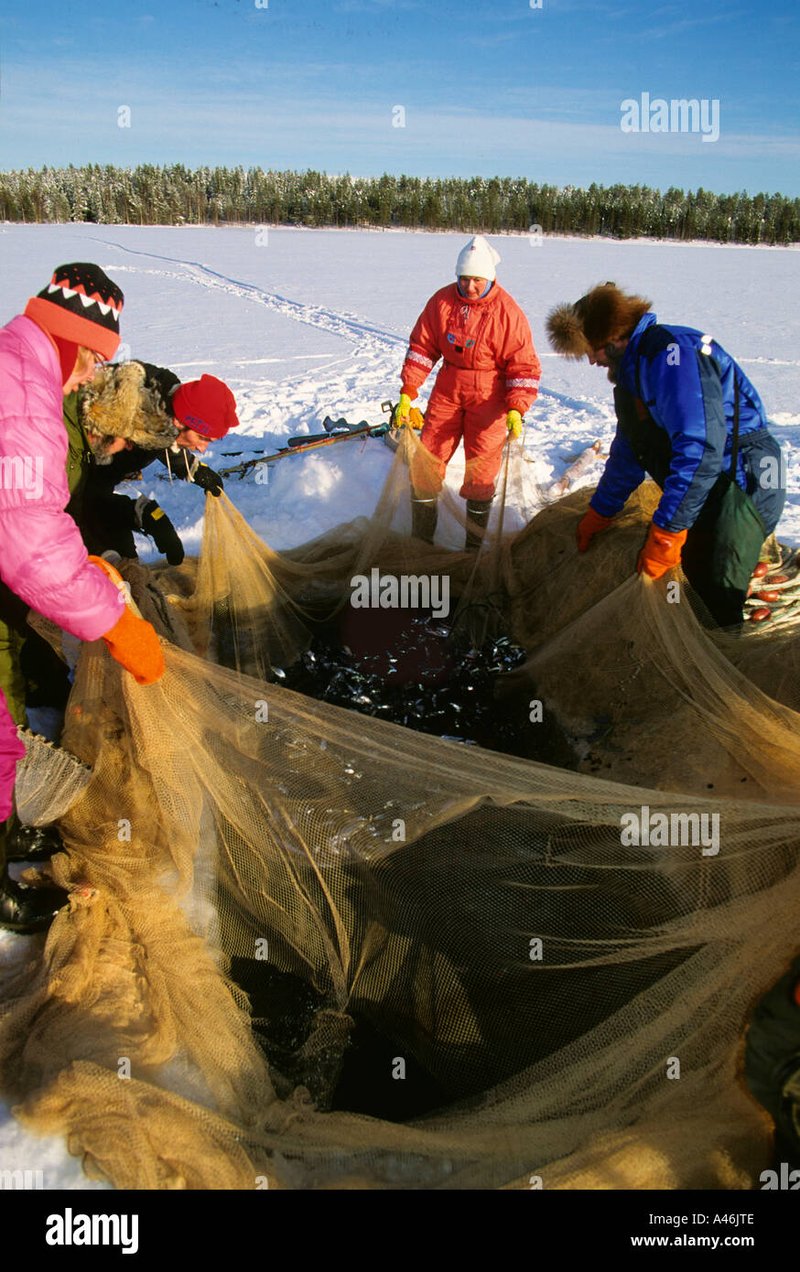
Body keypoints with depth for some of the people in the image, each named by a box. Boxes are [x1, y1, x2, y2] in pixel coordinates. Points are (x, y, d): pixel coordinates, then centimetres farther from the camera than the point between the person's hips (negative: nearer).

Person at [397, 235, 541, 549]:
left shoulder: (507, 311, -13)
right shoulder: (442, 301, -5)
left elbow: (524, 366, -11)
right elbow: (421, 347, 3)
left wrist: (516, 410, -23)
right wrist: (407, 393, -4)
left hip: (488, 398, -3)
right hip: (447, 392, 3)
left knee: (480, 474, -1)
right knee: (425, 464, 4)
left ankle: (474, 547, 14)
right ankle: (420, 539, 19)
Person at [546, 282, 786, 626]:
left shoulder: (671, 352, -19)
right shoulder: (633, 366, 13)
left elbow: (700, 450, -27)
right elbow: (627, 453, 24)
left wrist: (664, 534, -24)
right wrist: (596, 517, 28)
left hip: (742, 484, -10)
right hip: (698, 489, 10)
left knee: (716, 602, -14)